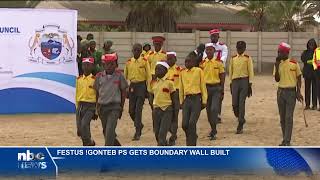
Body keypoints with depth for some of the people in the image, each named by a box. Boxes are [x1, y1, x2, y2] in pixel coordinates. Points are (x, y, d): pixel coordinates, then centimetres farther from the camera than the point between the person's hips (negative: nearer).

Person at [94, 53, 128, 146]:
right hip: (102, 106, 4)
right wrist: (97, 107, 6)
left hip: (114, 107, -4)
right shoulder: (99, 76, 1)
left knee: (110, 129, -16)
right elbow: (97, 92, 9)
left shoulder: (119, 75, -4)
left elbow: (123, 92, 3)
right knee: (105, 131, 13)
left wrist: (121, 107, 1)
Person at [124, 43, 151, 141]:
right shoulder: (128, 62, 6)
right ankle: (139, 125, 32)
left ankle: (137, 132, -5)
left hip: (141, 86, -4)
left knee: (138, 109, -9)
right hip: (132, 86, 4)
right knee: (131, 110, 6)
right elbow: (125, 76, 13)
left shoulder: (144, 61, -3)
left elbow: (148, 75, -2)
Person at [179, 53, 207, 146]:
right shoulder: (182, 73, 10)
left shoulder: (198, 71, -1)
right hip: (186, 99, 4)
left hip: (196, 99, -4)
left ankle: (191, 145, -2)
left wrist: (204, 101, 1)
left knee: (192, 123, -13)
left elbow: (203, 86, 2)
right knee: (184, 124, -1)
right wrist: (181, 101, 15)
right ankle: (193, 137, 28)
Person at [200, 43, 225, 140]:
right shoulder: (202, 63, 3)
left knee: (214, 109, -13)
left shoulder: (218, 62, -1)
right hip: (206, 87, 3)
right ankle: (213, 129, 25)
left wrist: (222, 91, 0)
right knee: (208, 110, 9)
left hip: (216, 88, -3)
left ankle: (213, 132, -10)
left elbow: (222, 77, 3)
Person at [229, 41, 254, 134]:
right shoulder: (233, 58, 12)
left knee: (241, 103, -7)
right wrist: (231, 84, 12)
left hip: (244, 81, -3)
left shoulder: (248, 58, 2)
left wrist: (250, 85, -6)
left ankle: (240, 126, -3)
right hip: (235, 81, 3)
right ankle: (241, 119, 27)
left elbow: (251, 72, -1)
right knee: (234, 104, -2)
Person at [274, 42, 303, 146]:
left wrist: (298, 92, -5)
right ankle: (285, 139, 17)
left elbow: (298, 78, 1)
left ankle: (286, 141, -9)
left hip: (291, 91, -4)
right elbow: (277, 79, -1)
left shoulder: (294, 63, -6)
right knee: (282, 117, 8)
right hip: (280, 91, 4)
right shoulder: (278, 64, 4)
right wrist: (277, 67, -12)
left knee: (289, 117, -8)